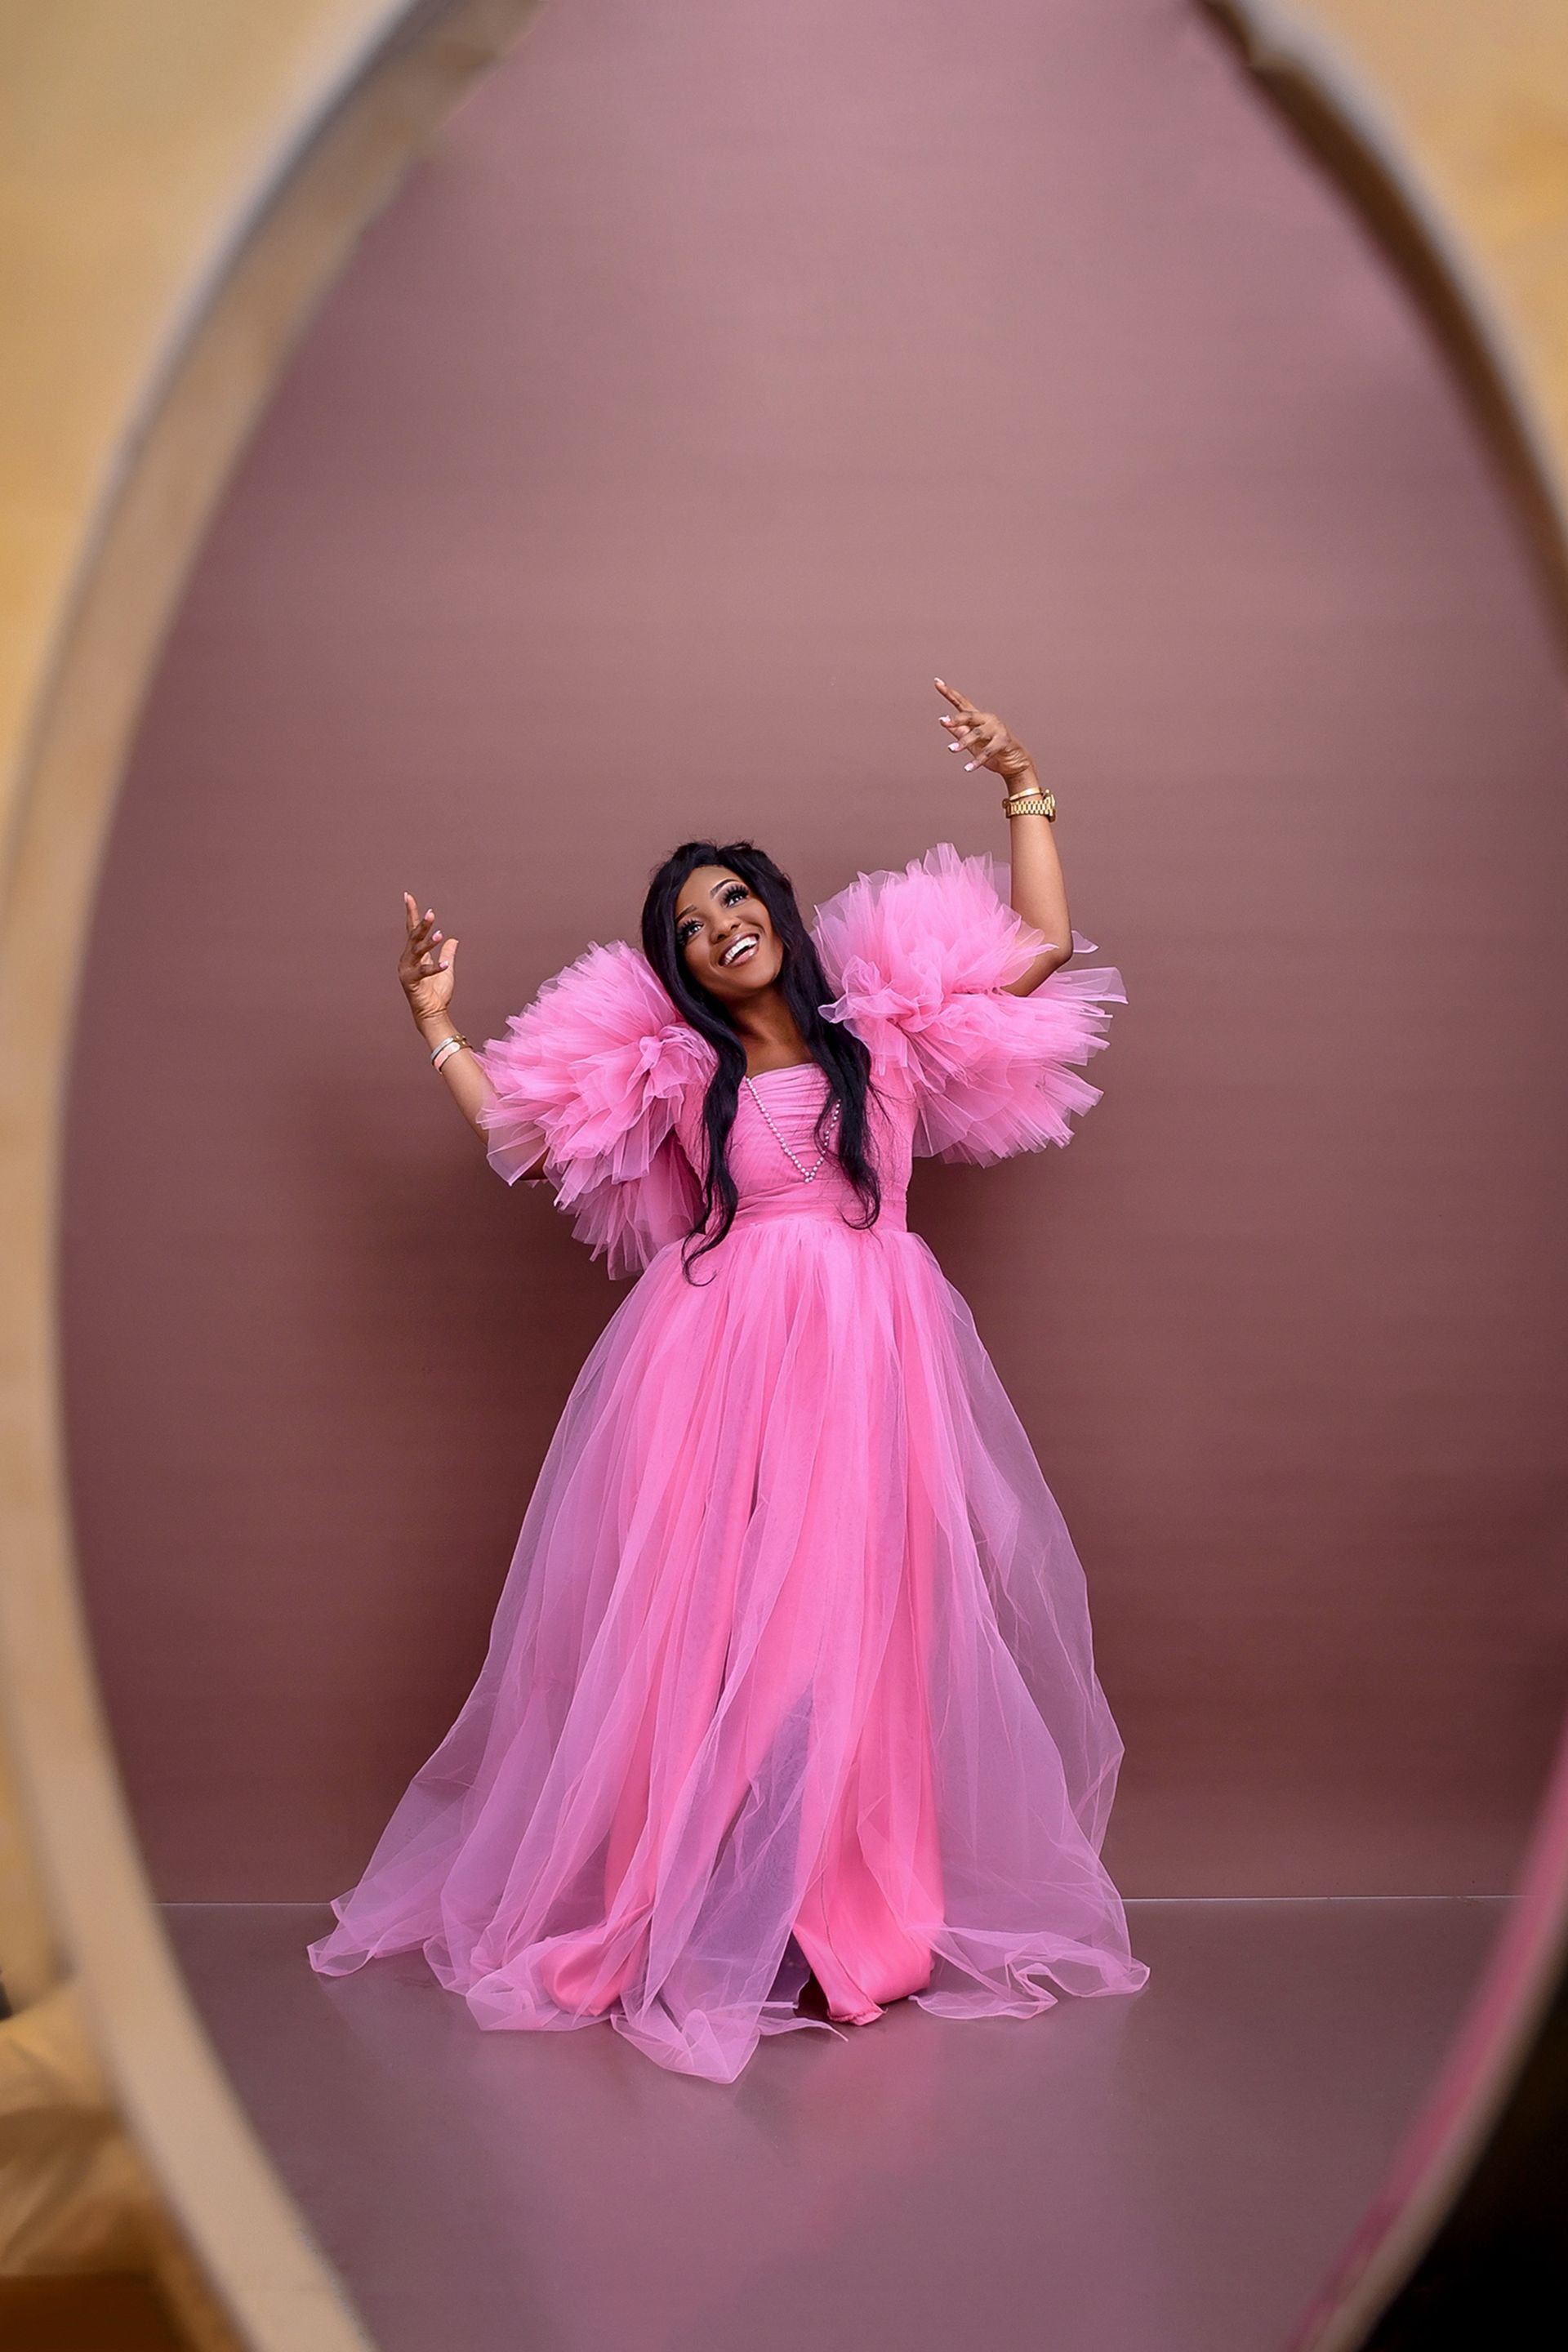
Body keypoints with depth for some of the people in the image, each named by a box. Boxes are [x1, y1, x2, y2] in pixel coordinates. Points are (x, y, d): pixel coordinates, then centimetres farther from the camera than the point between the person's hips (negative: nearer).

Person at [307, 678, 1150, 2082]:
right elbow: (523, 1128, 15)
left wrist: (1023, 790, 10)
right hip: (717, 1366, 0)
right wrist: (438, 1023, 12)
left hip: (869, 1360, 0)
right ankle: (695, 1908, 6)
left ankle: (853, 1906, 7)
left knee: (852, 1622, -2)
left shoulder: (890, 1025, 12)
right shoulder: (669, 1069, 13)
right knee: (701, 1621, -3)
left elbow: (1044, 945, 13)